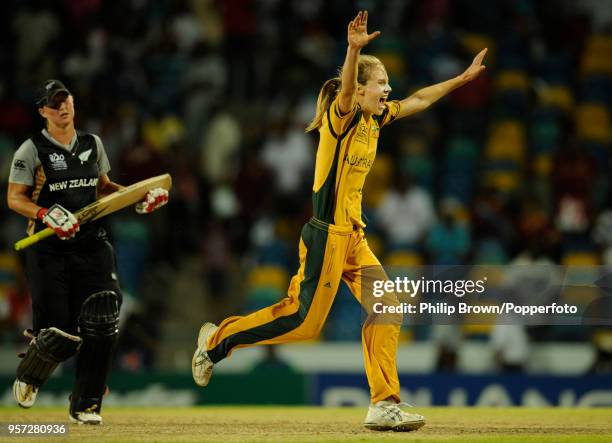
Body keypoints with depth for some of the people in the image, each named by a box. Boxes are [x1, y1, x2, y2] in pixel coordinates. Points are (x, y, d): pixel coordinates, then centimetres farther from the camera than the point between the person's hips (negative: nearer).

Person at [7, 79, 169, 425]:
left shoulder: (92, 144, 13)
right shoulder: (32, 150, -2)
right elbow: (15, 198, -4)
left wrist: (137, 197, 9)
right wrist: (46, 214, -21)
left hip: (92, 244, 4)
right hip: (48, 250, -4)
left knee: (102, 325, -11)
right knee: (59, 334, -8)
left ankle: (86, 405, 2)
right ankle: (28, 377, 27)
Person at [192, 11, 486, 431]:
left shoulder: (376, 119, 12)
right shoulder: (342, 116, -12)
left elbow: (419, 99, 24)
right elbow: (346, 89, -34)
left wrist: (463, 78, 25)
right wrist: (354, 50, -53)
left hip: (353, 235, 9)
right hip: (328, 233, -9)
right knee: (305, 320, -5)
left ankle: (384, 405, -1)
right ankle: (218, 340, 12)